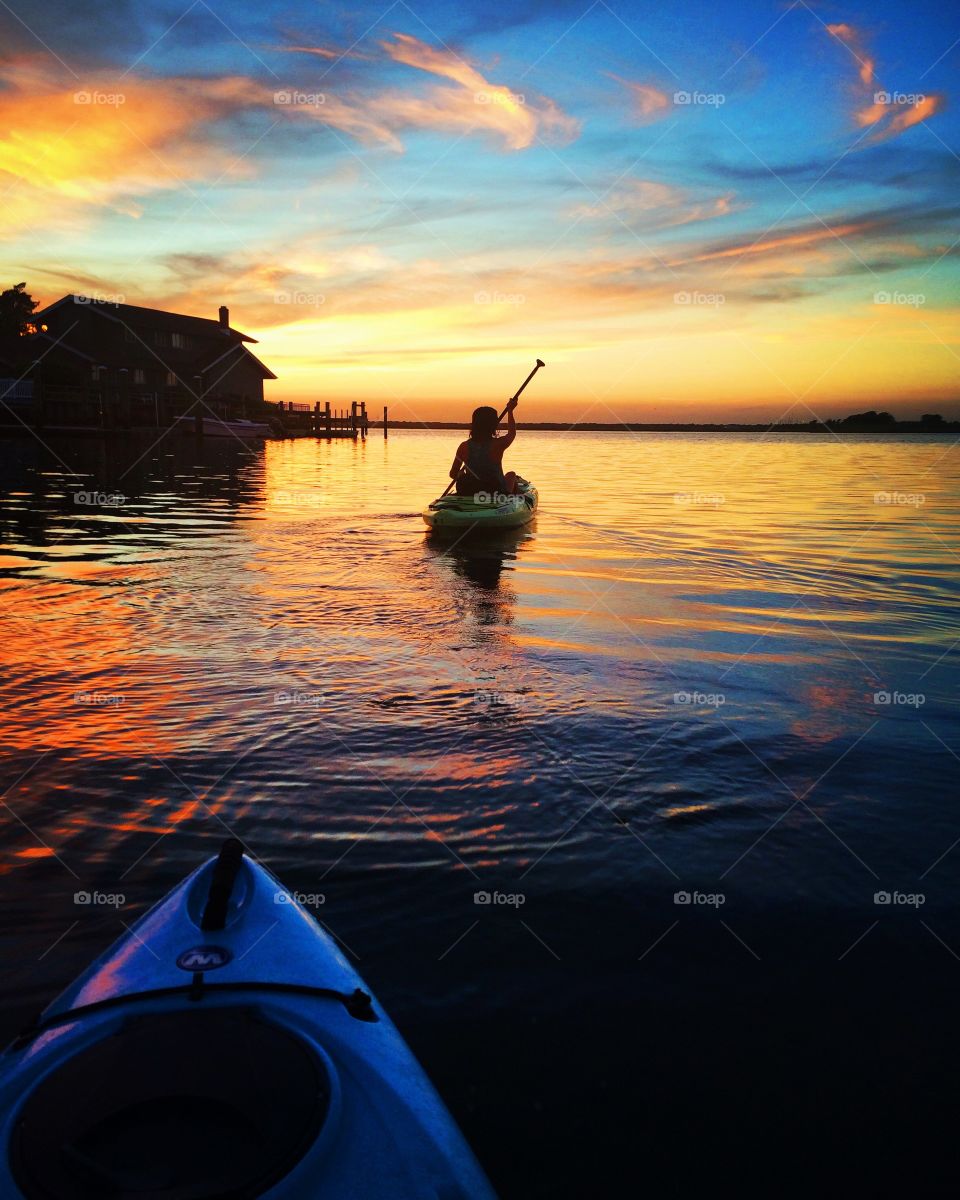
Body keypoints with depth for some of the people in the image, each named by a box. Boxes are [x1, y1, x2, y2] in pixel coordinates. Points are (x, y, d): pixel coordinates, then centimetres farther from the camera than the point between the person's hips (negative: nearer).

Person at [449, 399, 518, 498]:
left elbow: (453, 474, -3)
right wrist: (510, 411, 23)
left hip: (468, 493, 2)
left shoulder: (464, 447, -12)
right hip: (497, 493, -2)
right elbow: (512, 433, 8)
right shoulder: (498, 444, -16)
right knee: (511, 474, 30)